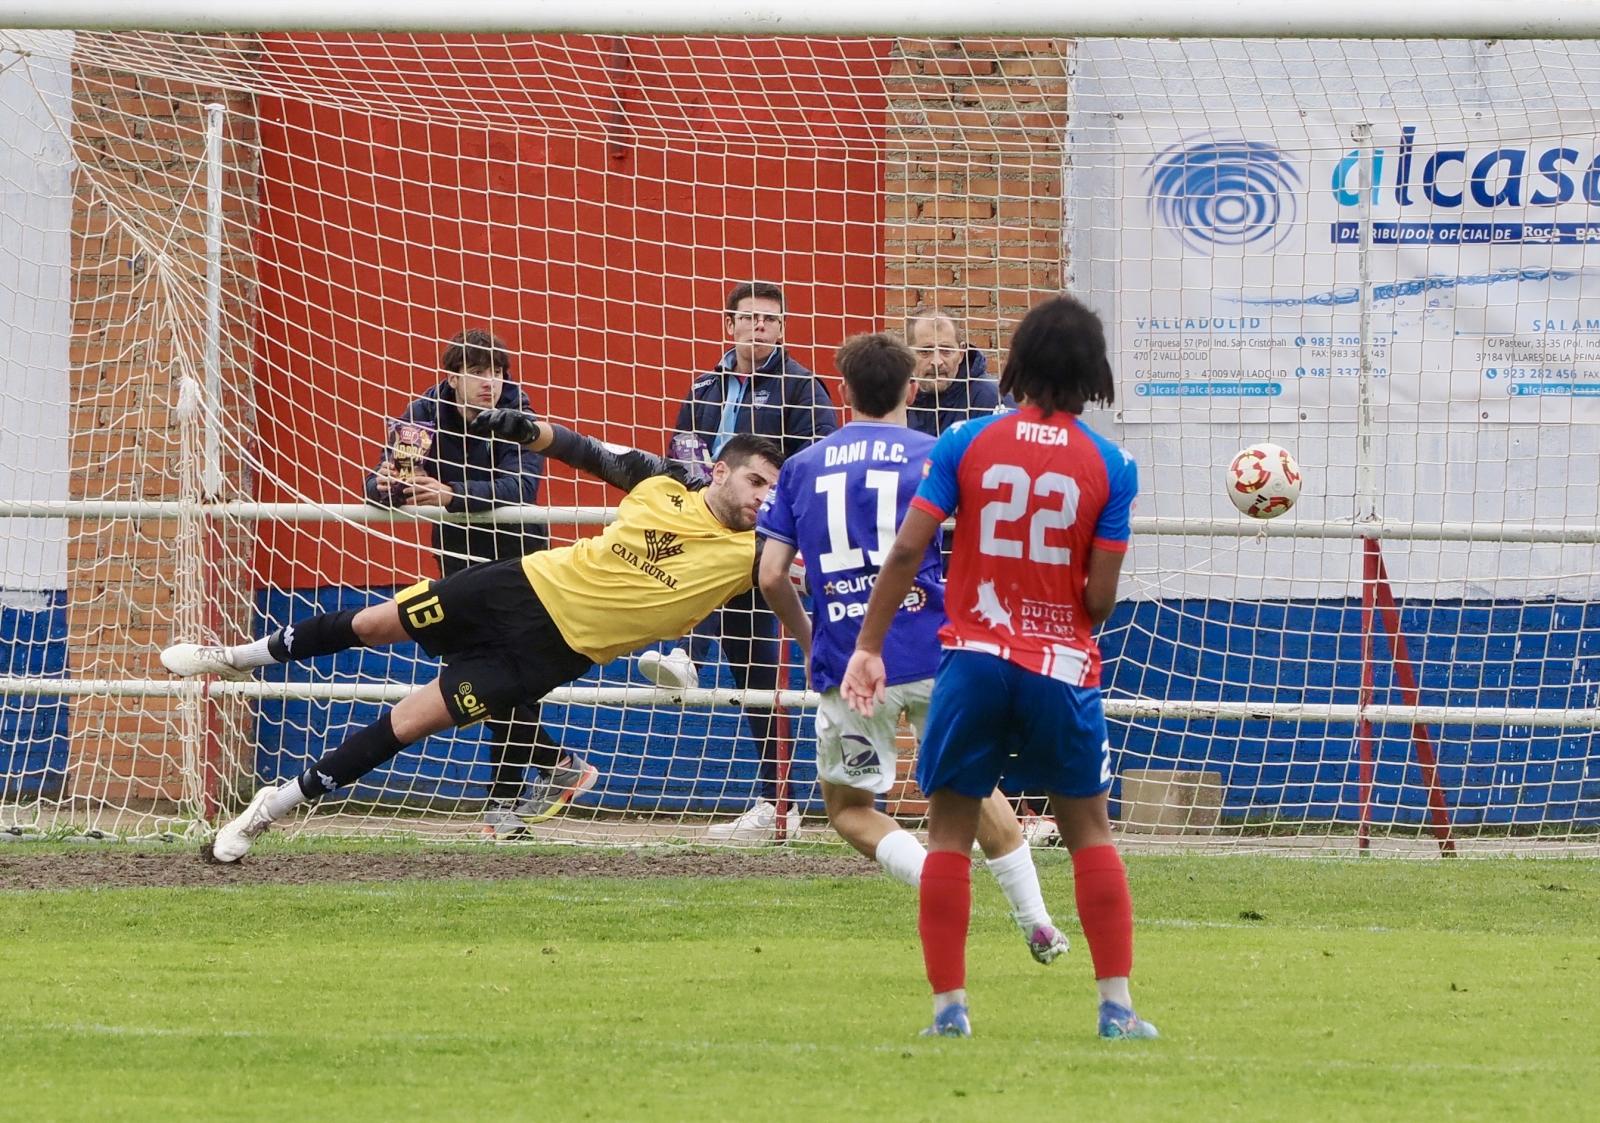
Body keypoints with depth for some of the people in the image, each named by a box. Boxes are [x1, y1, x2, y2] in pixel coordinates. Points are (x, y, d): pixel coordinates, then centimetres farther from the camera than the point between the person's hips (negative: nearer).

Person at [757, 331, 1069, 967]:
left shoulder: (801, 468, 8)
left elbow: (771, 575, 4)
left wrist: (807, 638, 19)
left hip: (847, 667, 0)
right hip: (934, 652, 0)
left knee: (847, 807, 15)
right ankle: (1037, 925, 18)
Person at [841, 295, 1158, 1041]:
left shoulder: (966, 443, -3)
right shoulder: (1108, 466, -4)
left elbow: (906, 551, -7)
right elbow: (1100, 597, -6)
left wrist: (868, 647, -1)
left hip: (974, 661, 0)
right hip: (1062, 666, 0)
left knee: (950, 831, 9)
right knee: (1089, 828, 13)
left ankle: (948, 1006, 4)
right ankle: (1116, 1006, 8)